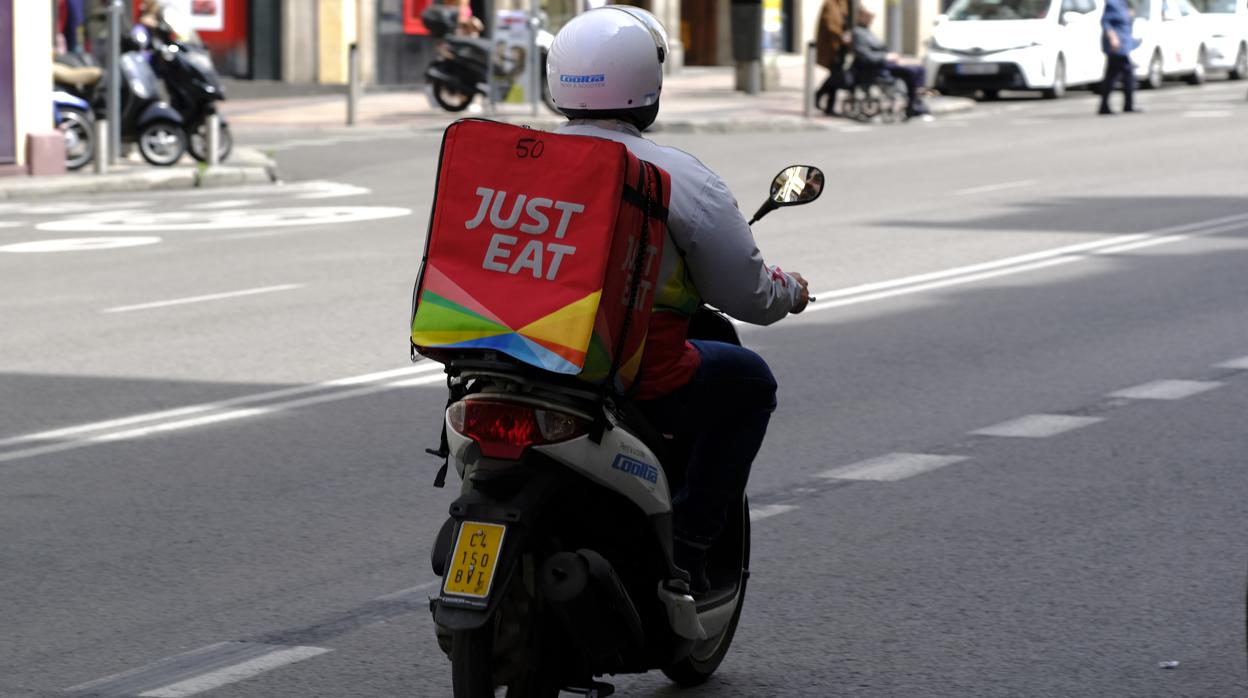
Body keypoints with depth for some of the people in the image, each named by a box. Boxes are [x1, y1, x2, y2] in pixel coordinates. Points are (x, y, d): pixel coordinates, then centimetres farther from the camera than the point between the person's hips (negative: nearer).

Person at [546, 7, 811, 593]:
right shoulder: (678, 178, -10)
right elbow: (748, 296, -5)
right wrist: (789, 291, 19)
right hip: (641, 383, -5)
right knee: (750, 381, 21)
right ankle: (688, 540, 12)